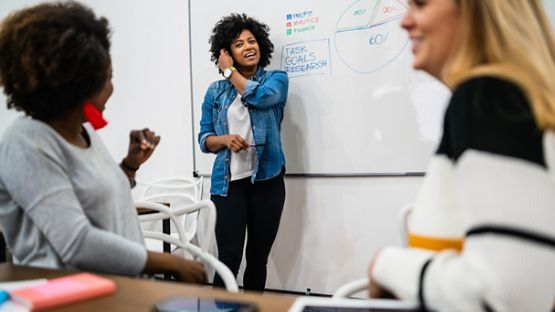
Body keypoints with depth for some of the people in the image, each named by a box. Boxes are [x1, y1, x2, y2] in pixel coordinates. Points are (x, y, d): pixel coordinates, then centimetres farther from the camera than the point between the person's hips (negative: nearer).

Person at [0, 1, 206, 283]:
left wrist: (131, 165, 8)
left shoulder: (84, 130, 9)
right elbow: (77, 244, -24)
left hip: (121, 285, 7)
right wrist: (173, 265, -18)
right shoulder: (27, 141, -15)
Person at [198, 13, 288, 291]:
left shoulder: (276, 78, 5)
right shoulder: (215, 91, 9)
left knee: (258, 257, 8)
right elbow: (204, 139, 10)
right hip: (228, 182, 0)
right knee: (229, 258, -8)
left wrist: (230, 71, -3)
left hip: (267, 180, 0)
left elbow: (259, 97, -18)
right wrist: (225, 139, -12)